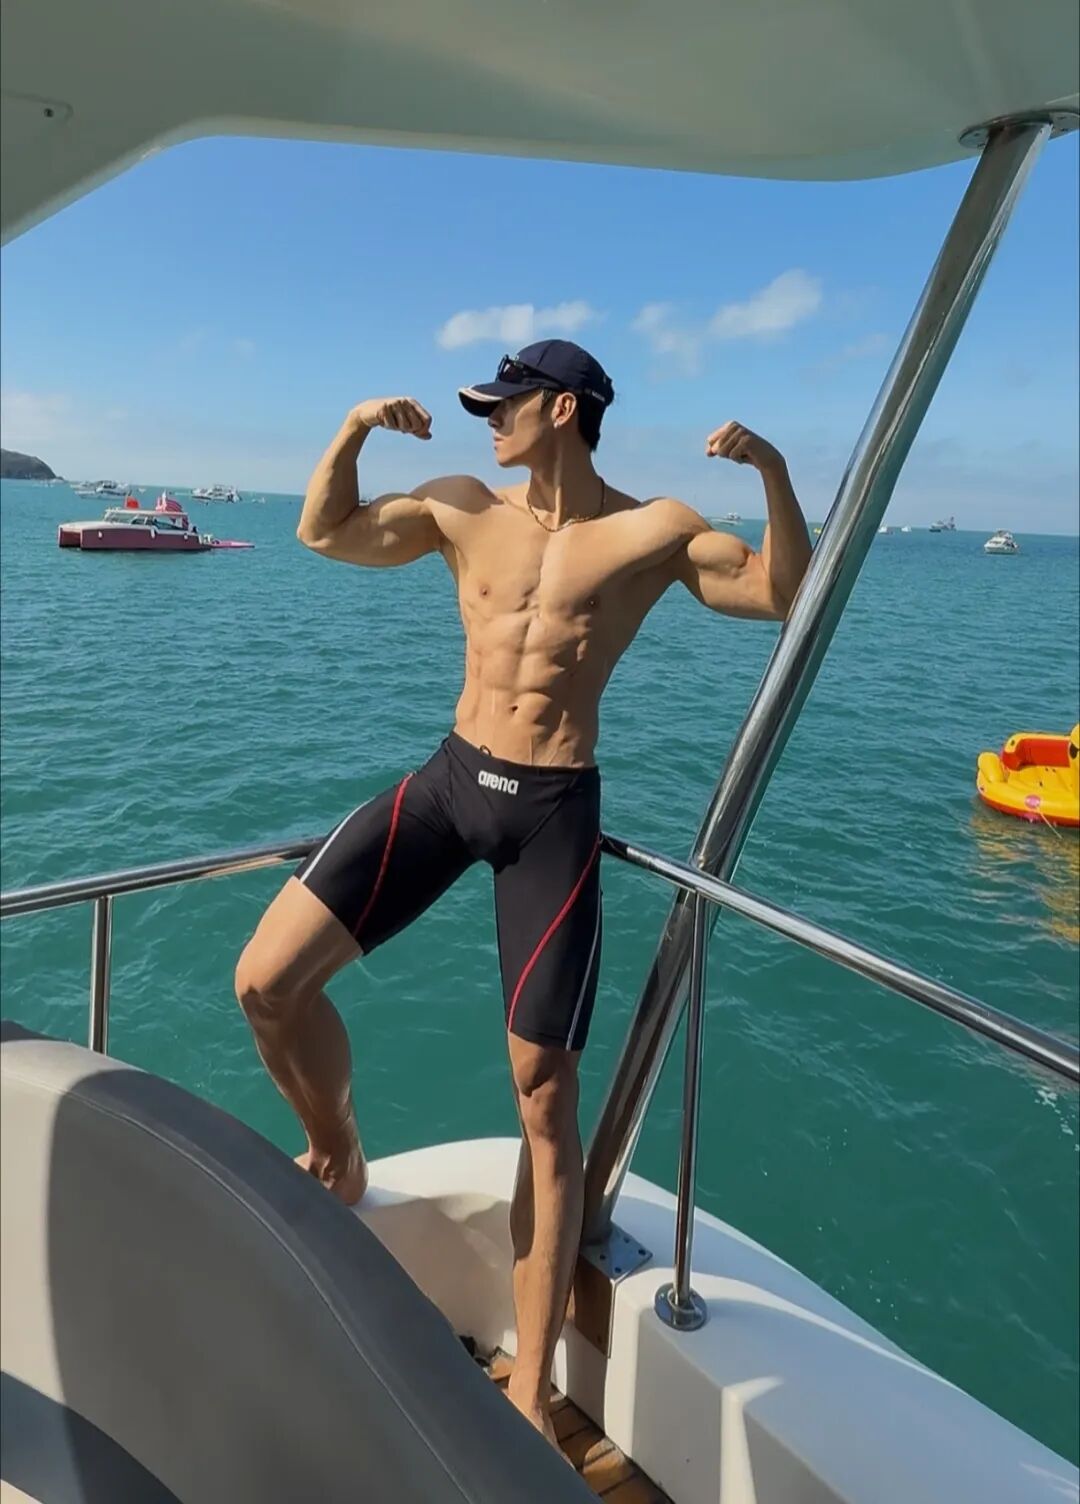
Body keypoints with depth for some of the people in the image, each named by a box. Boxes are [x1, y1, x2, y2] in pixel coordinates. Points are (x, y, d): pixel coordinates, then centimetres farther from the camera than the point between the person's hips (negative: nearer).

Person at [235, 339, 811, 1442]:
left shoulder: (654, 531, 1)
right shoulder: (463, 509, 9)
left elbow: (785, 595, -2)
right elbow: (325, 532, 14)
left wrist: (773, 471, -16)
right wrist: (354, 429, -1)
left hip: (555, 812, -3)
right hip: (450, 779, 3)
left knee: (545, 1100, 1)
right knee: (267, 980, -10)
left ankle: (529, 1393, 17)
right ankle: (338, 1156, 22)